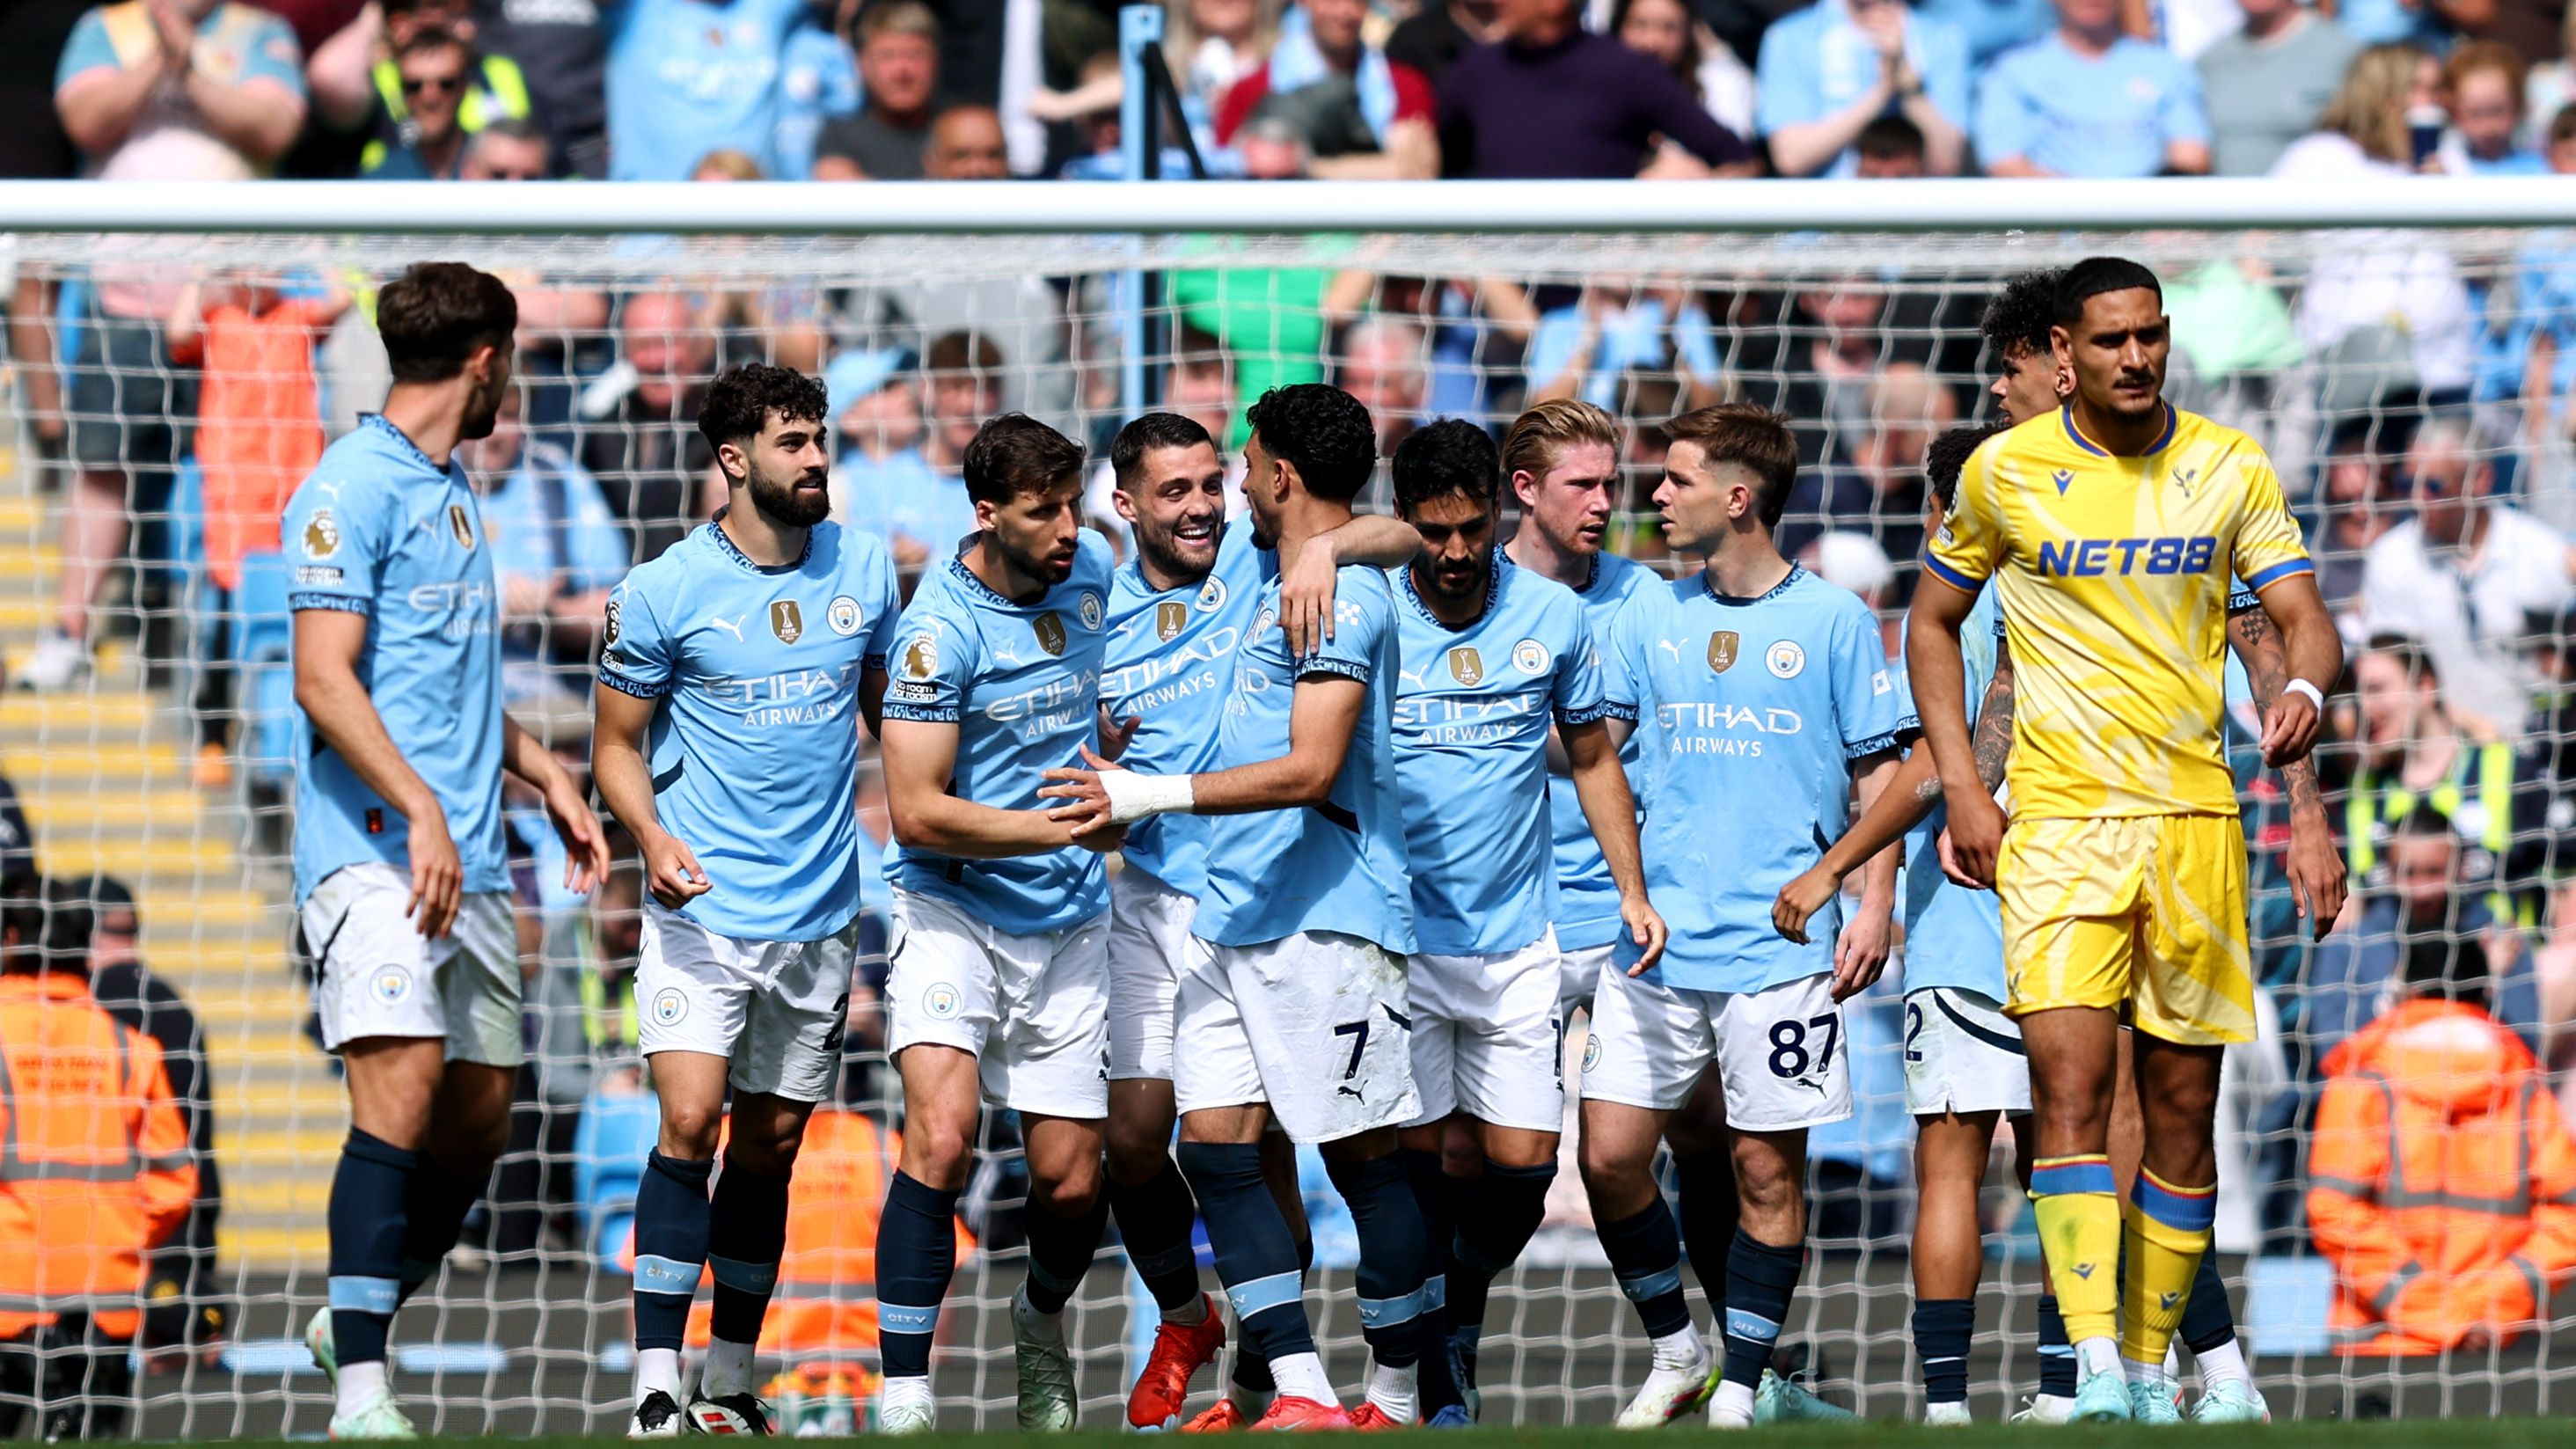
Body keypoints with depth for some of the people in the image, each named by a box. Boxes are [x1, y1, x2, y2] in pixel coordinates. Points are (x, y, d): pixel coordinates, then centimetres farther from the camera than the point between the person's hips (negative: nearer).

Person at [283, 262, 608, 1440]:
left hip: (468, 857, 9)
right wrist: (422, 812, -23)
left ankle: (357, 1327, 25)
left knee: (478, 1117, 7)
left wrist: (545, 778, 24)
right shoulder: (352, 490, -8)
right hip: (373, 847, -9)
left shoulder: (453, 493, 20)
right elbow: (324, 681, -16)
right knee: (402, 1085, -20)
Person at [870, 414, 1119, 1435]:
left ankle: (1041, 1319, 38)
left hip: (1069, 922, 5)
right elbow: (918, 813, -18)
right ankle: (904, 1394, -20)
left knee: (1070, 1180, 5)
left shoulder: (1092, 573, 1)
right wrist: (1067, 825, -20)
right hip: (951, 913, -5)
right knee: (941, 1136, -24)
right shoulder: (941, 628, -16)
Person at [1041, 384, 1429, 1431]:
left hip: (1324, 917, -10)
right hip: (1233, 913, 10)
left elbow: (1312, 770, -21)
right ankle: (1302, 1394, -1)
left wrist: (1153, 795, -22)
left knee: (1361, 1154, -2)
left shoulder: (1345, 595, -12)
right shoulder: (1279, 586, 18)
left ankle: (1396, 1402, 5)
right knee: (1214, 1146, 0)